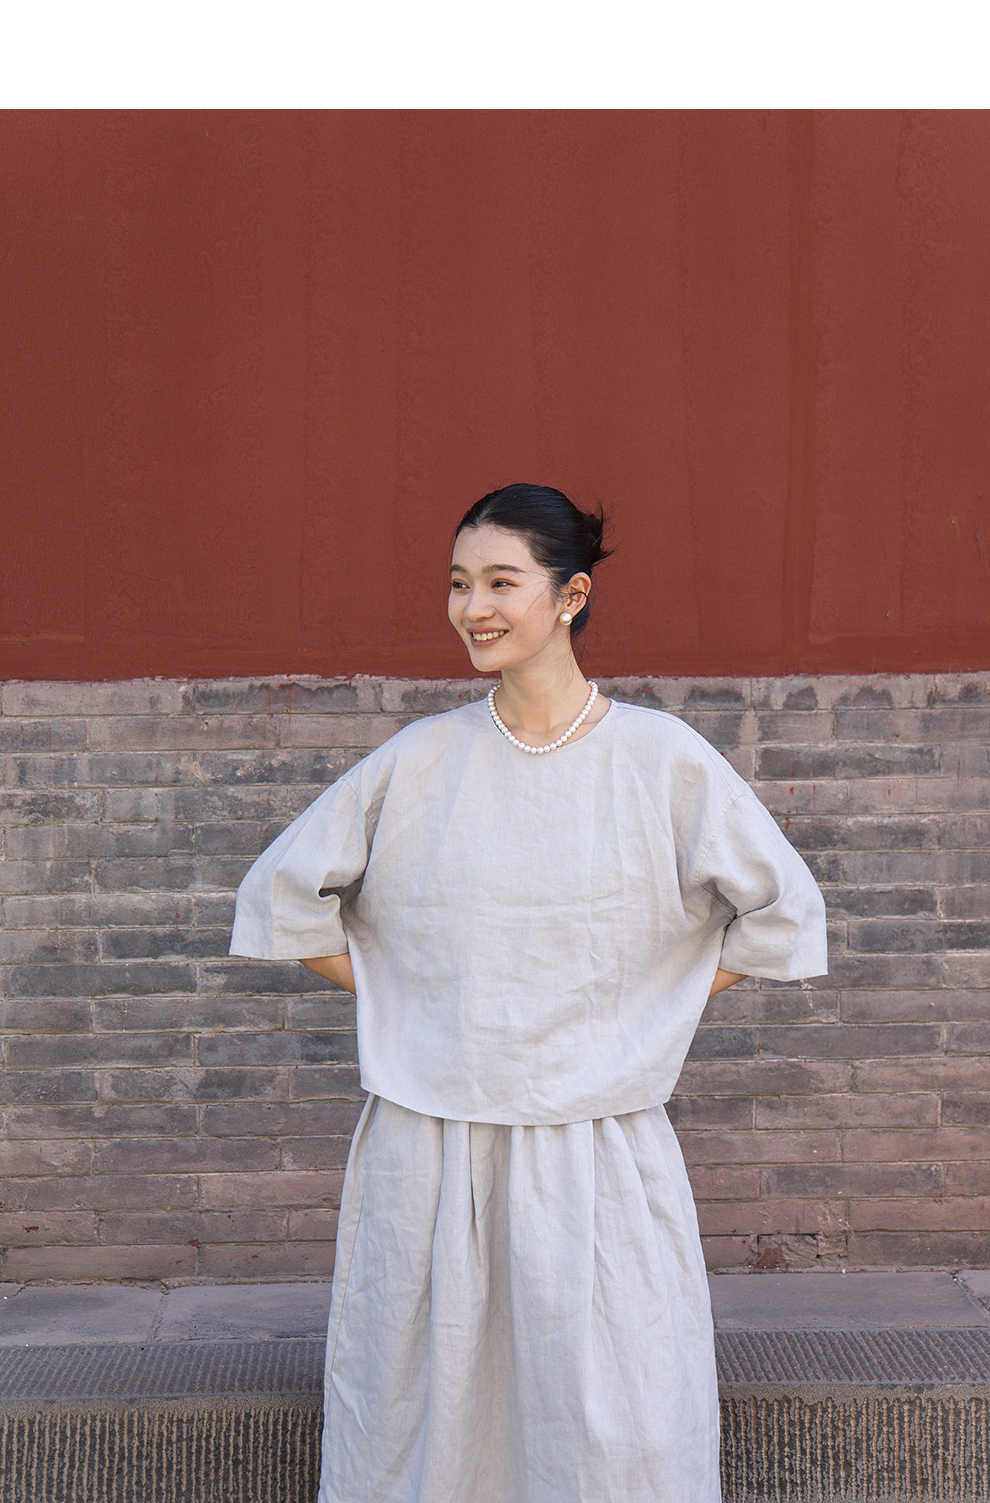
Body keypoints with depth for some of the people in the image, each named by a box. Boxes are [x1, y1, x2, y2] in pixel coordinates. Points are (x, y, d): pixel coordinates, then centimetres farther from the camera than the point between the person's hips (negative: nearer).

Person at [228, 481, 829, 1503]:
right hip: (427, 1151, 2)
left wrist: (653, 1010, 2)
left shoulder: (665, 759, -2)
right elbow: (283, 893, 10)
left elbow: (781, 911, 6)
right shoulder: (419, 759, 1)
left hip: (597, 1158, -1)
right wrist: (398, 998, 5)